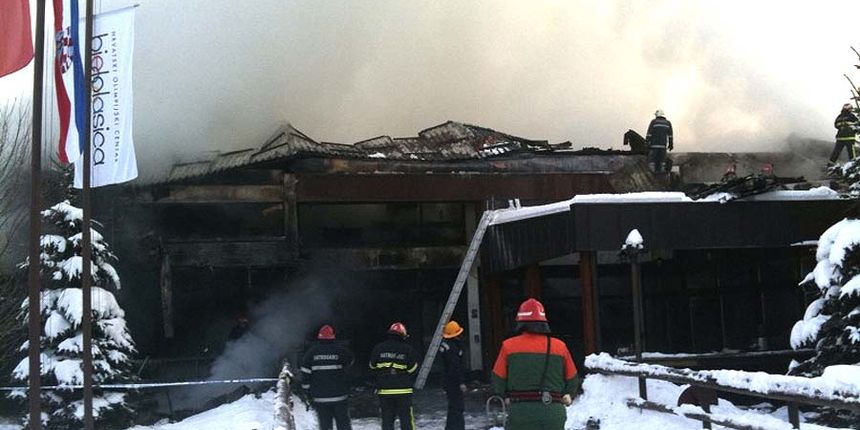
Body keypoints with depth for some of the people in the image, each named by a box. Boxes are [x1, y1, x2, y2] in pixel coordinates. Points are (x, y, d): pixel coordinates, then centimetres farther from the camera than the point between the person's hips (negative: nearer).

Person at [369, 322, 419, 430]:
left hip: (384, 390, 2)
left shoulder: (378, 348, -1)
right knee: (406, 418, 4)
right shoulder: (407, 349, -7)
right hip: (403, 390, -2)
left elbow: (372, 366, 9)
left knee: (387, 419, 7)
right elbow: (412, 369, 0)